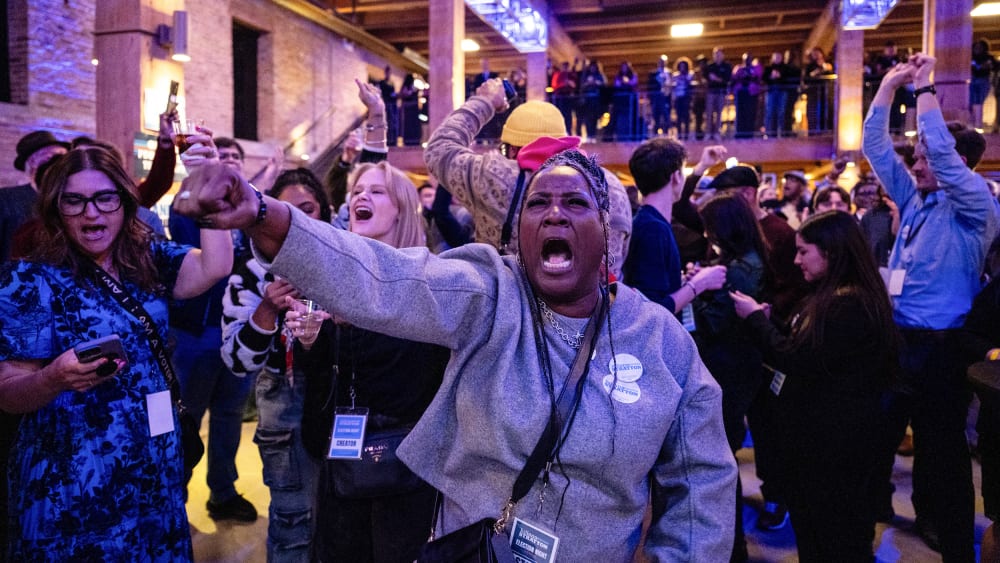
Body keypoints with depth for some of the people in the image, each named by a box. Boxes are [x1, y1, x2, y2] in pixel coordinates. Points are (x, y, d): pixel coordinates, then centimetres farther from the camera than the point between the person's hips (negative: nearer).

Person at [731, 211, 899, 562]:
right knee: (811, 519, 22)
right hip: (822, 429, 10)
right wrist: (767, 320, -1)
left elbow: (798, 359, -25)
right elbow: (801, 347, 12)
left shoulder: (849, 305, -26)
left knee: (832, 527, 8)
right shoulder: (831, 296, 8)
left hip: (833, 437, -10)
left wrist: (755, 318, -13)